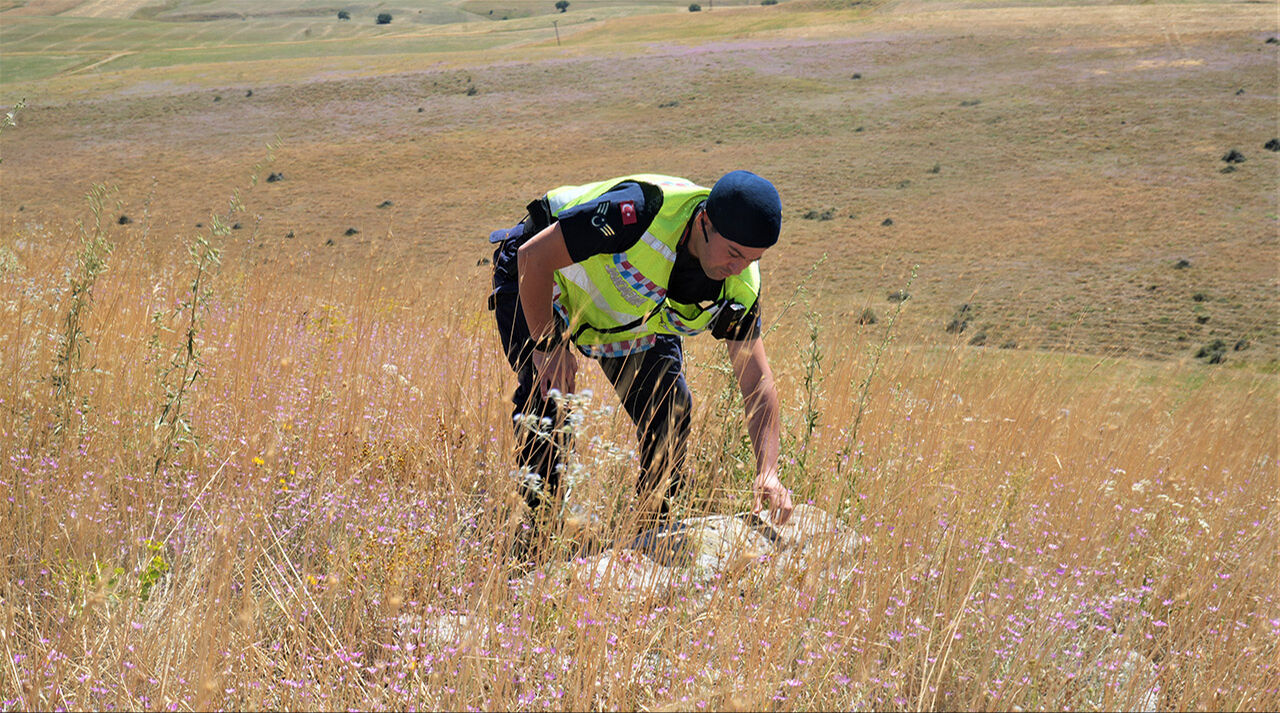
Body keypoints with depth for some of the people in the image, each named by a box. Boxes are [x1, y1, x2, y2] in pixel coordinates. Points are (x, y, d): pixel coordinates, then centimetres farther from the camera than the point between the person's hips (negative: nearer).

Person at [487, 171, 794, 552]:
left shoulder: (739, 286, -22)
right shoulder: (645, 210, -41)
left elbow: (757, 382, -14)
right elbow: (533, 257, -33)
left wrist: (768, 473, -26)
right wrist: (547, 345, -28)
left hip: (630, 314, 5)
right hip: (537, 284, -5)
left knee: (670, 409, -7)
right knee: (548, 393, -23)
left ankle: (655, 527, 11)